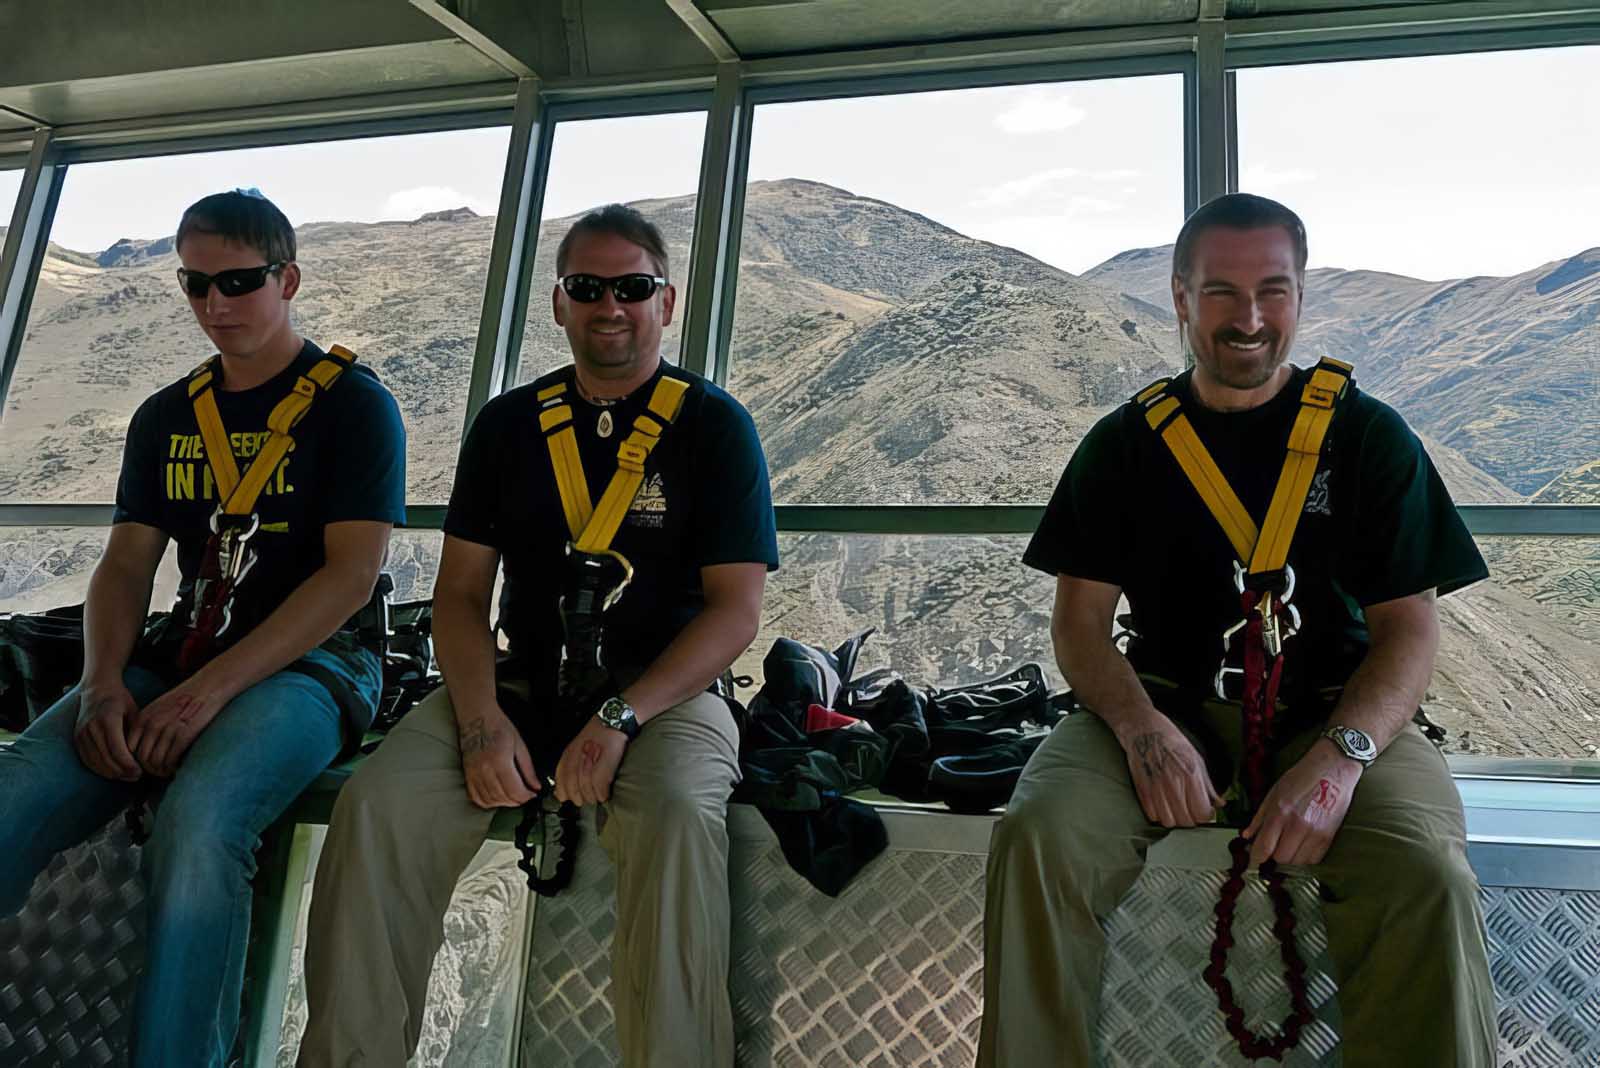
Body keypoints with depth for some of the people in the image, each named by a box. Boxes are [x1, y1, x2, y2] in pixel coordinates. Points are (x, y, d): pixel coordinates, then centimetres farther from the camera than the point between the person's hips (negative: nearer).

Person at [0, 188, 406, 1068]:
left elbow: (352, 573, -11)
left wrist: (213, 687, -19)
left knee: (197, 824, -35)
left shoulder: (352, 403, 0)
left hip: (308, 663, -5)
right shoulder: (166, 418, 18)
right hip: (175, 657, 5)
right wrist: (103, 684, -8)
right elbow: (124, 566, 13)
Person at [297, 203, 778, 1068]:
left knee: (676, 815, -35)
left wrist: (621, 717, -18)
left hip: (664, 691, -3)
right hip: (518, 682, 3)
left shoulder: (714, 426, 1)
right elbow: (460, 591, 8)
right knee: (376, 806, -21)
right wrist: (481, 721, -10)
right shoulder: (508, 424, 12)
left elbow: (735, 609, -6)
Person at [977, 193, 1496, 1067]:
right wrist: (1142, 728, -17)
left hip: (1334, 715, 0)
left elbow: (1409, 625, 1)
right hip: (1167, 707, 1)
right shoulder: (1125, 444, 8)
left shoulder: (1369, 436, 5)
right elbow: (1080, 618, 4)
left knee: (1426, 875, -31)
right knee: (1035, 837, -27)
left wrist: (1338, 757, -19)